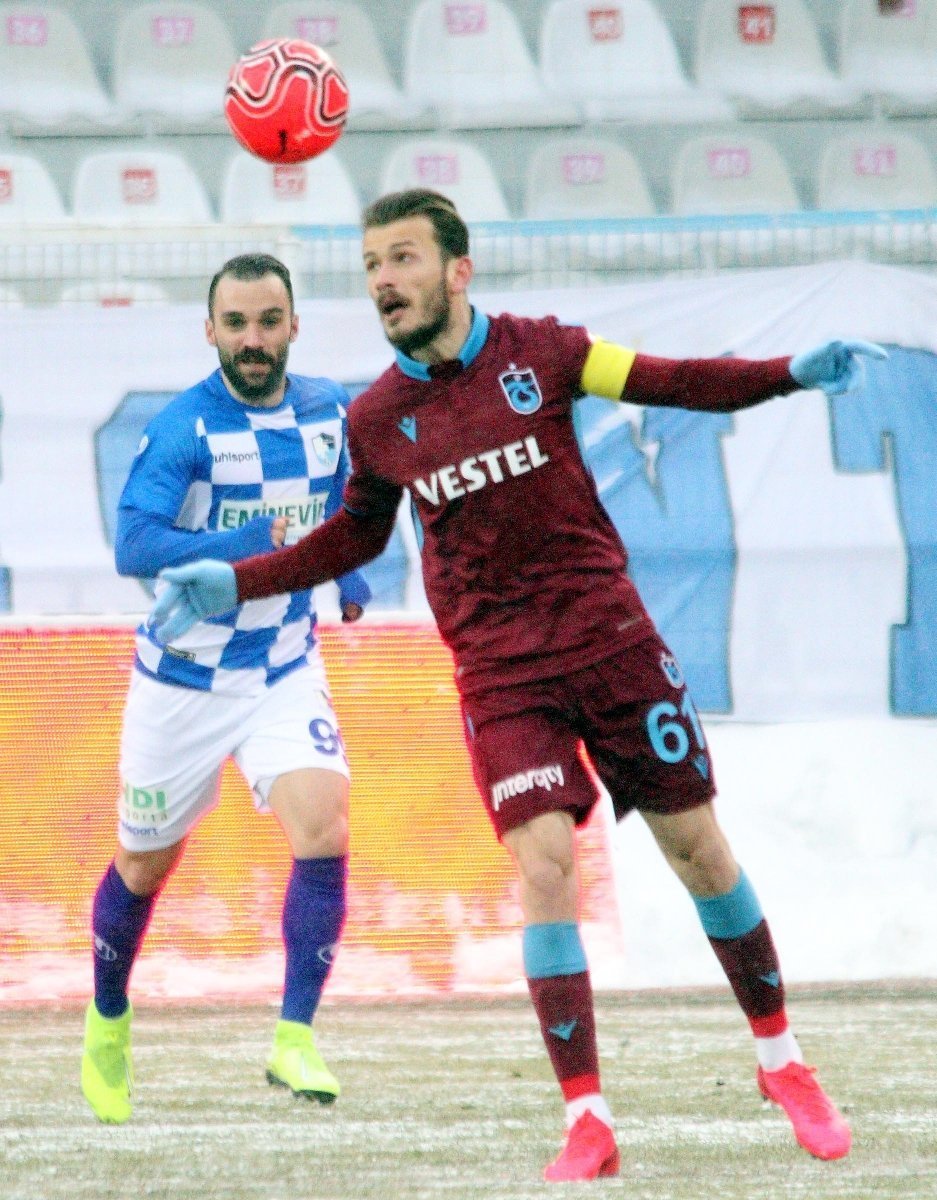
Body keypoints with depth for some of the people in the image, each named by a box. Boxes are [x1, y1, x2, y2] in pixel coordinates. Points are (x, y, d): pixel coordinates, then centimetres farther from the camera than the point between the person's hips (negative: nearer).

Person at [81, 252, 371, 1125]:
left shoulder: (329, 413, -1)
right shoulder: (182, 428, -18)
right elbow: (133, 546, -30)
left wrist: (348, 577, 9)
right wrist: (245, 546, -39)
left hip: (285, 674, 3)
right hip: (181, 682, -3)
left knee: (323, 832, -21)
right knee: (144, 867, 14)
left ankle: (294, 1040, -16)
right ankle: (107, 1021, 40)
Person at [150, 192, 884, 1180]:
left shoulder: (539, 352, -4)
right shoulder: (375, 421, 2)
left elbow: (674, 383, 4)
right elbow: (354, 538, 18)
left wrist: (795, 373, -7)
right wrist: (234, 584, 11)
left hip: (610, 639, 0)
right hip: (500, 674, 0)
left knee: (696, 847, 5)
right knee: (544, 862, -15)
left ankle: (779, 1057, 25)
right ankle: (586, 1118, -11)